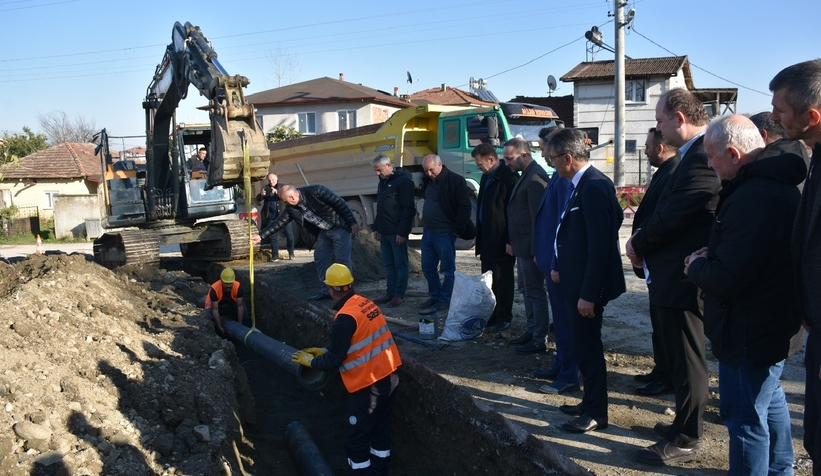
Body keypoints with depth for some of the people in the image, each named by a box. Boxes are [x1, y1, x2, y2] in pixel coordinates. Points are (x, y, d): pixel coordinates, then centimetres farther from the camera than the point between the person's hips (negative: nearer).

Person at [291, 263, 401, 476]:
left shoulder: (345, 318, -22)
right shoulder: (367, 304, 5)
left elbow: (334, 360, -15)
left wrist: (310, 360, 3)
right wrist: (324, 351, 20)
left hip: (369, 384, -9)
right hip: (389, 375, 9)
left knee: (355, 436, 7)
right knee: (380, 426, 22)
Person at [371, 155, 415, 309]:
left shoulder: (404, 181, -12)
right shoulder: (383, 182, 15)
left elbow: (408, 209, -17)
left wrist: (402, 232, -19)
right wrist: (376, 228, 19)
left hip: (397, 232, -9)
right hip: (384, 232, 9)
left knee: (400, 264, -1)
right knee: (389, 264, 12)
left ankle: (399, 295, 4)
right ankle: (390, 293, 19)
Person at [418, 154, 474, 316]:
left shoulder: (455, 180, -12)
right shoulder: (428, 181, 11)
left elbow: (465, 206, -14)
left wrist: (459, 229, -15)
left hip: (444, 233, -8)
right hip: (428, 231, 8)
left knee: (447, 269, 2)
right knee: (427, 267, 14)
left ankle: (444, 300, 10)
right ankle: (434, 296, 26)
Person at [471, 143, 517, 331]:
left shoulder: (508, 177, -15)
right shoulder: (486, 177, 14)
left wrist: (509, 241, -18)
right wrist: (479, 239, 16)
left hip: (501, 240, -9)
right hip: (487, 239, 9)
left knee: (502, 281, 2)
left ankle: (503, 319, 13)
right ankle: (490, 317, 25)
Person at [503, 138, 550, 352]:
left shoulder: (535, 177, -19)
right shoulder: (526, 175, 14)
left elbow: (538, 217, -22)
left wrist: (536, 250, -21)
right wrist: (511, 242, 18)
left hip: (530, 247, -10)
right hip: (522, 246, 10)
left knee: (535, 293, -2)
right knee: (529, 292, 17)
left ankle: (539, 340, 7)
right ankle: (531, 332, 28)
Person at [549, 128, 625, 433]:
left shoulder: (593, 186, -21)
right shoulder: (581, 184, 8)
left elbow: (600, 246, -24)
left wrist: (588, 293, -23)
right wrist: (561, 268, 11)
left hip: (588, 284, -9)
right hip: (576, 280, 9)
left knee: (587, 347, 2)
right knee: (583, 345, 18)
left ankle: (596, 414, 17)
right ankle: (590, 402, 33)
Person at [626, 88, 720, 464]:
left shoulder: (703, 156, -22)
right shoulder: (696, 153, 12)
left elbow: (672, 215, -23)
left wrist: (638, 243, -7)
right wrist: (644, 243, 1)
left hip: (683, 278, -10)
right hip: (674, 275, 10)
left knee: (687, 360, 3)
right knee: (679, 358, 21)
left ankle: (685, 441, 17)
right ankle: (686, 424, 37)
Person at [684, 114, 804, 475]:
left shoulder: (754, 197, -28)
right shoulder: (777, 185, 7)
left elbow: (726, 279, -29)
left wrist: (697, 266, -9)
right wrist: (712, 256, 1)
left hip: (749, 332, -11)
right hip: (772, 322, 11)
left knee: (745, 417, 1)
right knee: (768, 399, 26)